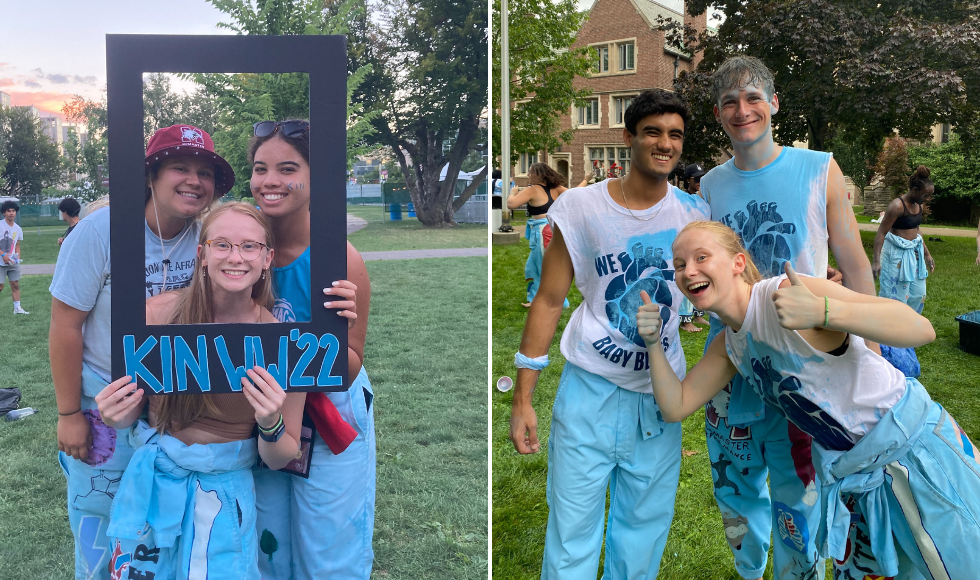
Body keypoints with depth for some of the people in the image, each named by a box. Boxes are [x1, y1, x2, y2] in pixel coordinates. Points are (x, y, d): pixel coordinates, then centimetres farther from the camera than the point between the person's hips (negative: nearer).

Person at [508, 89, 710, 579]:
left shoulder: (693, 213, 2)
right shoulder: (580, 207, -5)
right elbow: (549, 301, -3)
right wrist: (522, 398, -3)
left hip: (660, 394, 3)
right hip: (591, 390, -2)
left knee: (644, 527, 14)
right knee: (572, 530, 3)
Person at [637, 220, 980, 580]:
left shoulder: (786, 293, -24)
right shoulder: (729, 345, 0)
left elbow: (921, 328, -29)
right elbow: (676, 407, 4)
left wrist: (821, 311, -44)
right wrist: (654, 344, -10)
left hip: (914, 444, -6)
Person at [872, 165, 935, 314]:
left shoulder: (920, 205, 6)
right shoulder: (897, 206, -19)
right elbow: (881, 233, -20)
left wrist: (927, 254, 21)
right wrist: (876, 261, -26)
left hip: (915, 251, 8)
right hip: (897, 253, -8)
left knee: (918, 293, 12)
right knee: (895, 292, -3)